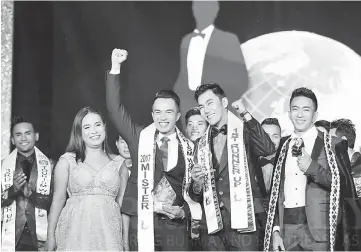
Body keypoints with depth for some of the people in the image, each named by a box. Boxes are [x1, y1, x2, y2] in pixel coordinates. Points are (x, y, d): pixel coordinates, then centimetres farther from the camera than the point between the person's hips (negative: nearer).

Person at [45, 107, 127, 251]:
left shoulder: (118, 163, 9)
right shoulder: (67, 161, 5)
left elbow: (122, 203, 9)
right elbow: (58, 199, 4)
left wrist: (126, 239, 3)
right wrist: (51, 237, 0)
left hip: (108, 232, 1)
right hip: (75, 231, -1)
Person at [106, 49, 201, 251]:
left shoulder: (188, 147, 6)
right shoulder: (139, 137, 3)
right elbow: (115, 108, -6)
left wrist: (185, 210, -7)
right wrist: (116, 67, -13)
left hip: (175, 224, 1)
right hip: (141, 221, -1)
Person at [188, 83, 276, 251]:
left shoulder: (244, 132, 2)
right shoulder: (203, 144, 15)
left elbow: (268, 149, -21)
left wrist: (246, 115, -16)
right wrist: (196, 183, -6)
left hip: (241, 221, -4)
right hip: (212, 223, 4)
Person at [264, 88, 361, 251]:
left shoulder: (334, 145, 0)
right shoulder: (283, 146, 11)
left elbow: (345, 187, -5)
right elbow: (276, 191, 11)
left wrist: (313, 167, -16)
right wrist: (275, 230, 3)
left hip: (319, 230, -3)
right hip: (286, 229, 3)